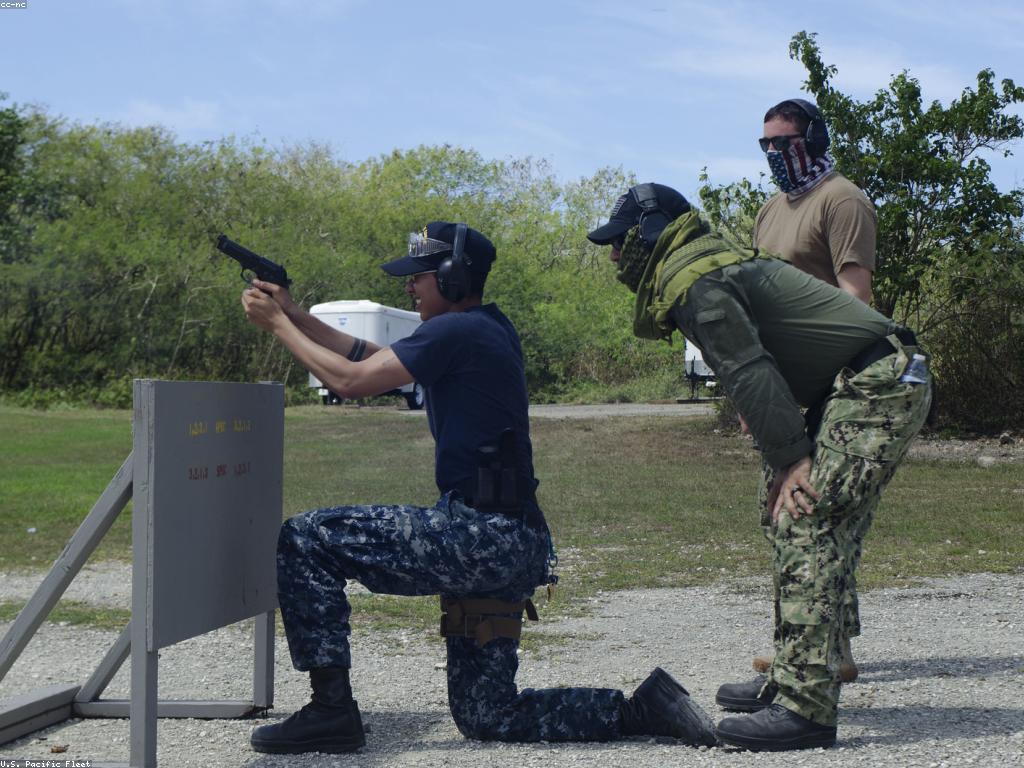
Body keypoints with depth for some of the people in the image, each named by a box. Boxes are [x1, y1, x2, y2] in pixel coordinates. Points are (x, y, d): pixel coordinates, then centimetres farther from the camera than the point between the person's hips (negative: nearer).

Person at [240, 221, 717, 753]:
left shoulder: (456, 331, -11)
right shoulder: (488, 330, 18)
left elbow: (351, 380, -11)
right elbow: (370, 356, 23)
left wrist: (279, 325, 1)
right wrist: (295, 314, 20)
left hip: (477, 536, -10)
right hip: (511, 546, 10)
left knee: (305, 540, -6)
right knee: (486, 717, 15)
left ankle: (331, 709, -5)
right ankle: (643, 709, 11)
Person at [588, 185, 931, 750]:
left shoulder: (693, 283, -12)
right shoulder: (710, 263, 21)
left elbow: (750, 373, -20)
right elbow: (757, 374, 21)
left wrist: (791, 459, -20)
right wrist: (790, 458, 15)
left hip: (877, 387, -11)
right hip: (889, 385, 11)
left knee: (807, 526, -16)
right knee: (793, 523, 14)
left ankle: (804, 708, -20)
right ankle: (790, 680, 21)